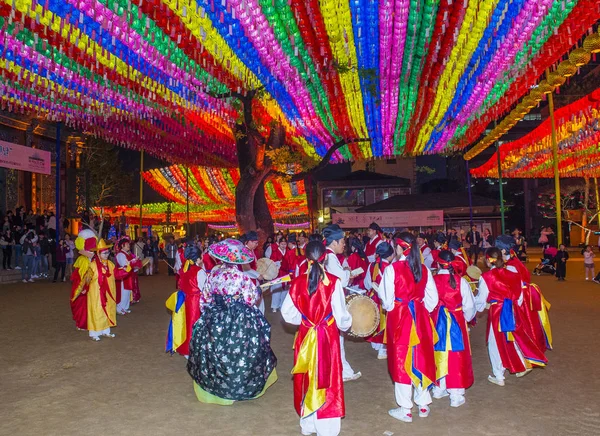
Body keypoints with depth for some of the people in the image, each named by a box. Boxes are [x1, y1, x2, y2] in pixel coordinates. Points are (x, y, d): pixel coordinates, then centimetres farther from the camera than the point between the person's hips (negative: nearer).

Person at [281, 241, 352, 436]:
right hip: (328, 336, -2)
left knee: (307, 378, 17)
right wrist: (346, 324, 10)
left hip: (305, 336, 3)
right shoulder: (333, 282, -15)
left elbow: (287, 313, -3)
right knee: (327, 379, 10)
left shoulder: (298, 282, -8)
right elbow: (340, 314, -12)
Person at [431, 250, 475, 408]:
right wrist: (466, 318, 12)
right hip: (456, 322, -2)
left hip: (437, 322, 2)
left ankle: (439, 388, 31)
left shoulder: (432, 281, -10)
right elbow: (469, 305, -6)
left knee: (439, 354, 17)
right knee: (456, 357, 7)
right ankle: (456, 395, 12)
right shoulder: (460, 281, -11)